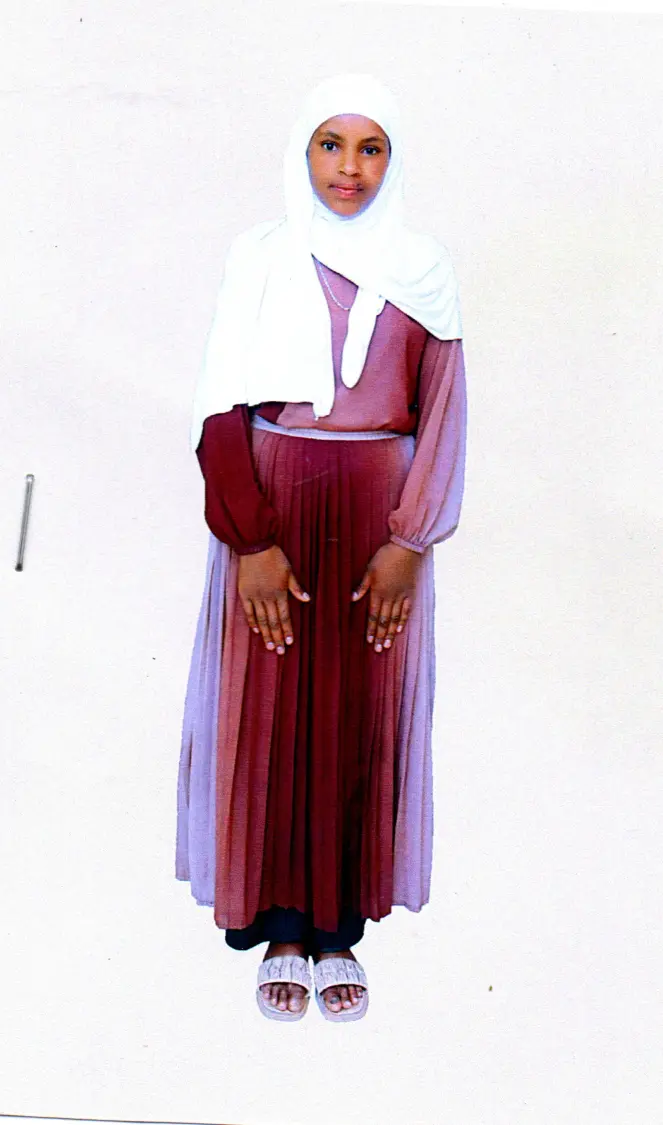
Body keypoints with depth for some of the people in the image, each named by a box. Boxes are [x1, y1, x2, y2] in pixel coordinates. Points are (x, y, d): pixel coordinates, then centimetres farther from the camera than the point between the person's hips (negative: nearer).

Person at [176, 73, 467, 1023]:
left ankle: (340, 929, 20)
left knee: (364, 716, 5)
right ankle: (280, 928, 19)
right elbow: (221, 410, -3)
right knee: (266, 712, 3)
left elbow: (443, 416, 1)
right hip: (271, 507, 0)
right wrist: (249, 540, -12)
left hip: (380, 510, 1)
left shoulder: (424, 270, 5)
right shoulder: (259, 257, 2)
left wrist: (409, 541, -9)